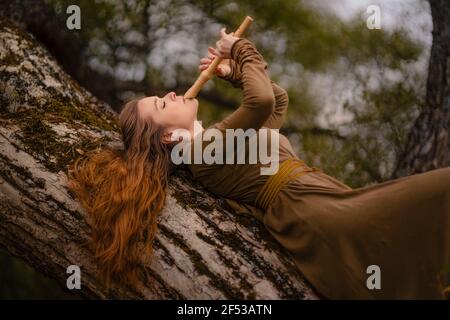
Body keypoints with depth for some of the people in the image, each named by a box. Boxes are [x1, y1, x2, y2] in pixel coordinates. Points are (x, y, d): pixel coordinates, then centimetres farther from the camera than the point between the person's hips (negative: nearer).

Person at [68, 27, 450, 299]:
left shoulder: (222, 140, 22)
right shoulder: (207, 149, -8)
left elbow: (279, 100, 32)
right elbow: (262, 99, -22)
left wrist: (232, 72, 20)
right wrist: (241, 50, -4)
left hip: (325, 205, 10)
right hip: (315, 212, -10)